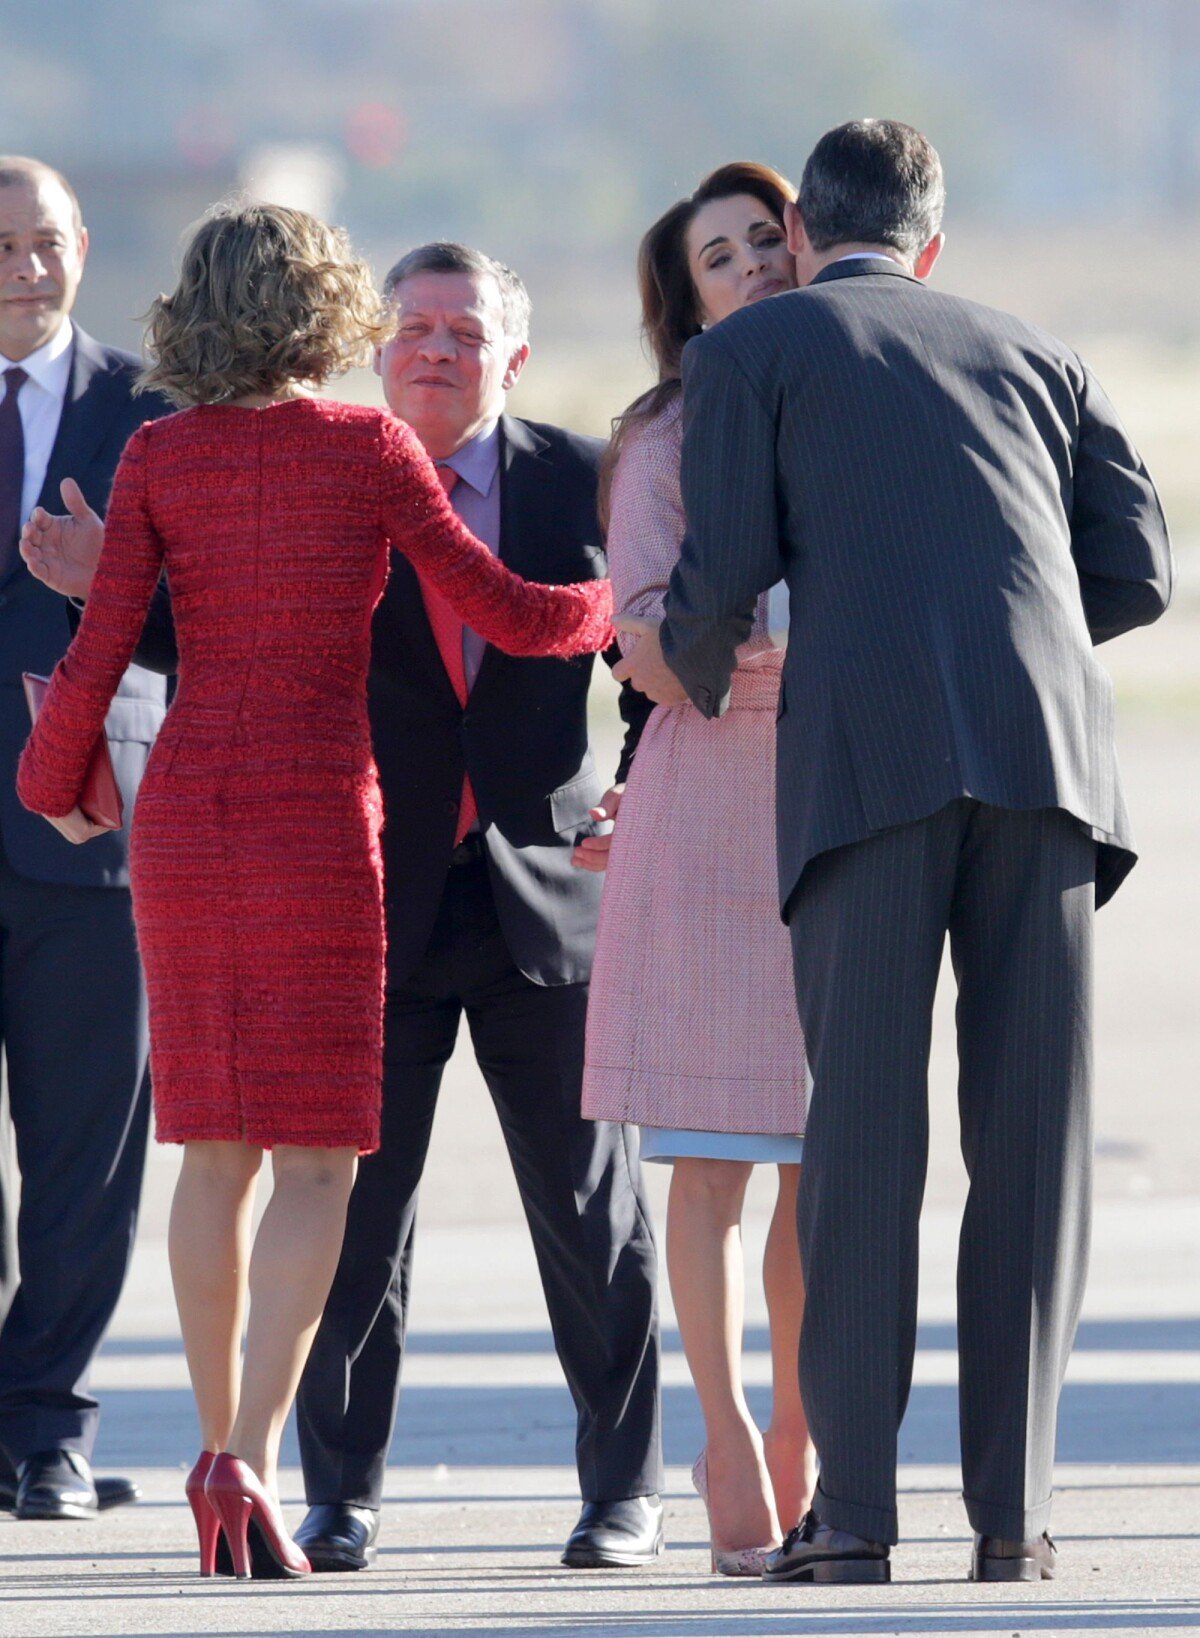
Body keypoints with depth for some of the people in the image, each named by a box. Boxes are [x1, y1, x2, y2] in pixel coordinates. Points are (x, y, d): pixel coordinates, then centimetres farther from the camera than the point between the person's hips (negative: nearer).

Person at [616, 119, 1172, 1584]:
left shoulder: (750, 351, 17)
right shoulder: (1036, 359, 27)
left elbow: (723, 576, 6)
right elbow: (1136, 573, 18)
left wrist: (684, 672, 28)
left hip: (870, 749, -2)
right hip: (1045, 746, 2)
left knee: (864, 1130, -3)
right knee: (1032, 1135, 3)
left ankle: (852, 1514, -9)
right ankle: (1010, 1511, -1)